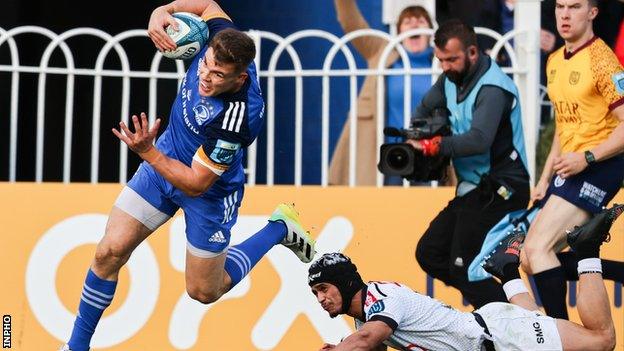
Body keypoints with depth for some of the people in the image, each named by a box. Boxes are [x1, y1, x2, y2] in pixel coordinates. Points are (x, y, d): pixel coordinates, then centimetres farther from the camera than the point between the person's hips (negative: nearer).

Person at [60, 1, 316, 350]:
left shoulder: (236, 117, -39)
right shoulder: (222, 40, -23)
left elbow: (196, 184, -29)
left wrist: (147, 151, -36)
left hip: (210, 191, -6)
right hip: (165, 160, 6)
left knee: (204, 291, 13)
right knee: (109, 252, -5)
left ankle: (280, 228, 29)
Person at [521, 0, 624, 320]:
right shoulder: (555, 61, 14)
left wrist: (587, 158, -25)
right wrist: (545, 178, 19)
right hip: (568, 170, 10)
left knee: (537, 248, -21)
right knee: (529, 258, 9)